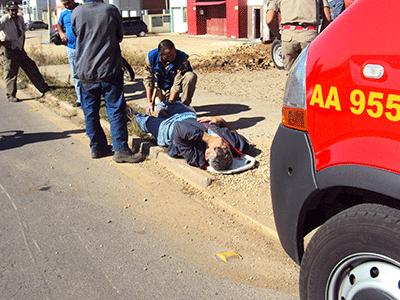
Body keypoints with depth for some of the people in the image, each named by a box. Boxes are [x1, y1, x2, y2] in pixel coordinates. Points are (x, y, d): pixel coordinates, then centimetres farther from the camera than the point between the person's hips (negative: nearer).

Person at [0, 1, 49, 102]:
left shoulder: (20, 18, 6)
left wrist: (22, 46, 13)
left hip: (19, 50, 7)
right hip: (8, 50, -6)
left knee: (31, 67, 8)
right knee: (11, 73, -2)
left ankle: (44, 88, 15)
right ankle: (11, 96, 8)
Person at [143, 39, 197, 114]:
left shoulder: (181, 58, -30)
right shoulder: (151, 57, -21)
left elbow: (177, 84, -27)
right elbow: (148, 79, -13)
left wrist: (170, 101, -29)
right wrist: (149, 102, -17)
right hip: (160, 87, 2)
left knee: (191, 76, -31)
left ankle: (184, 105, -17)